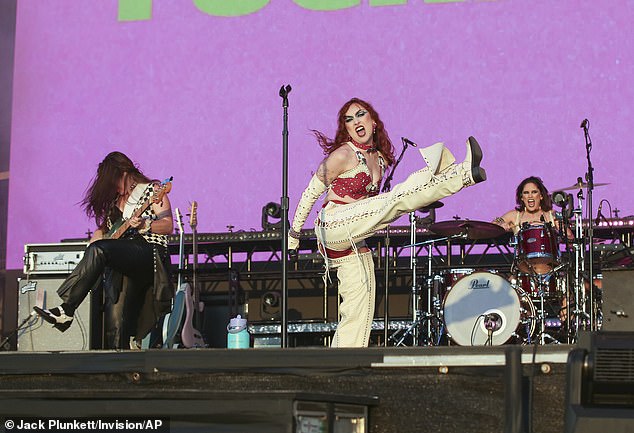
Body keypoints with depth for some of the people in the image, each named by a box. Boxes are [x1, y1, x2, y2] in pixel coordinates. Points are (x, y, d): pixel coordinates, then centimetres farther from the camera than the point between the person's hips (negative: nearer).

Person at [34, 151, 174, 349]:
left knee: (99, 249, -31)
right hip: (120, 264, 6)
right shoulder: (114, 201, 28)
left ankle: (66, 310, -35)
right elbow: (103, 229, 33)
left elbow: (168, 226, -2)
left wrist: (144, 225, -20)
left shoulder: (152, 190, 9)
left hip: (150, 252, -6)